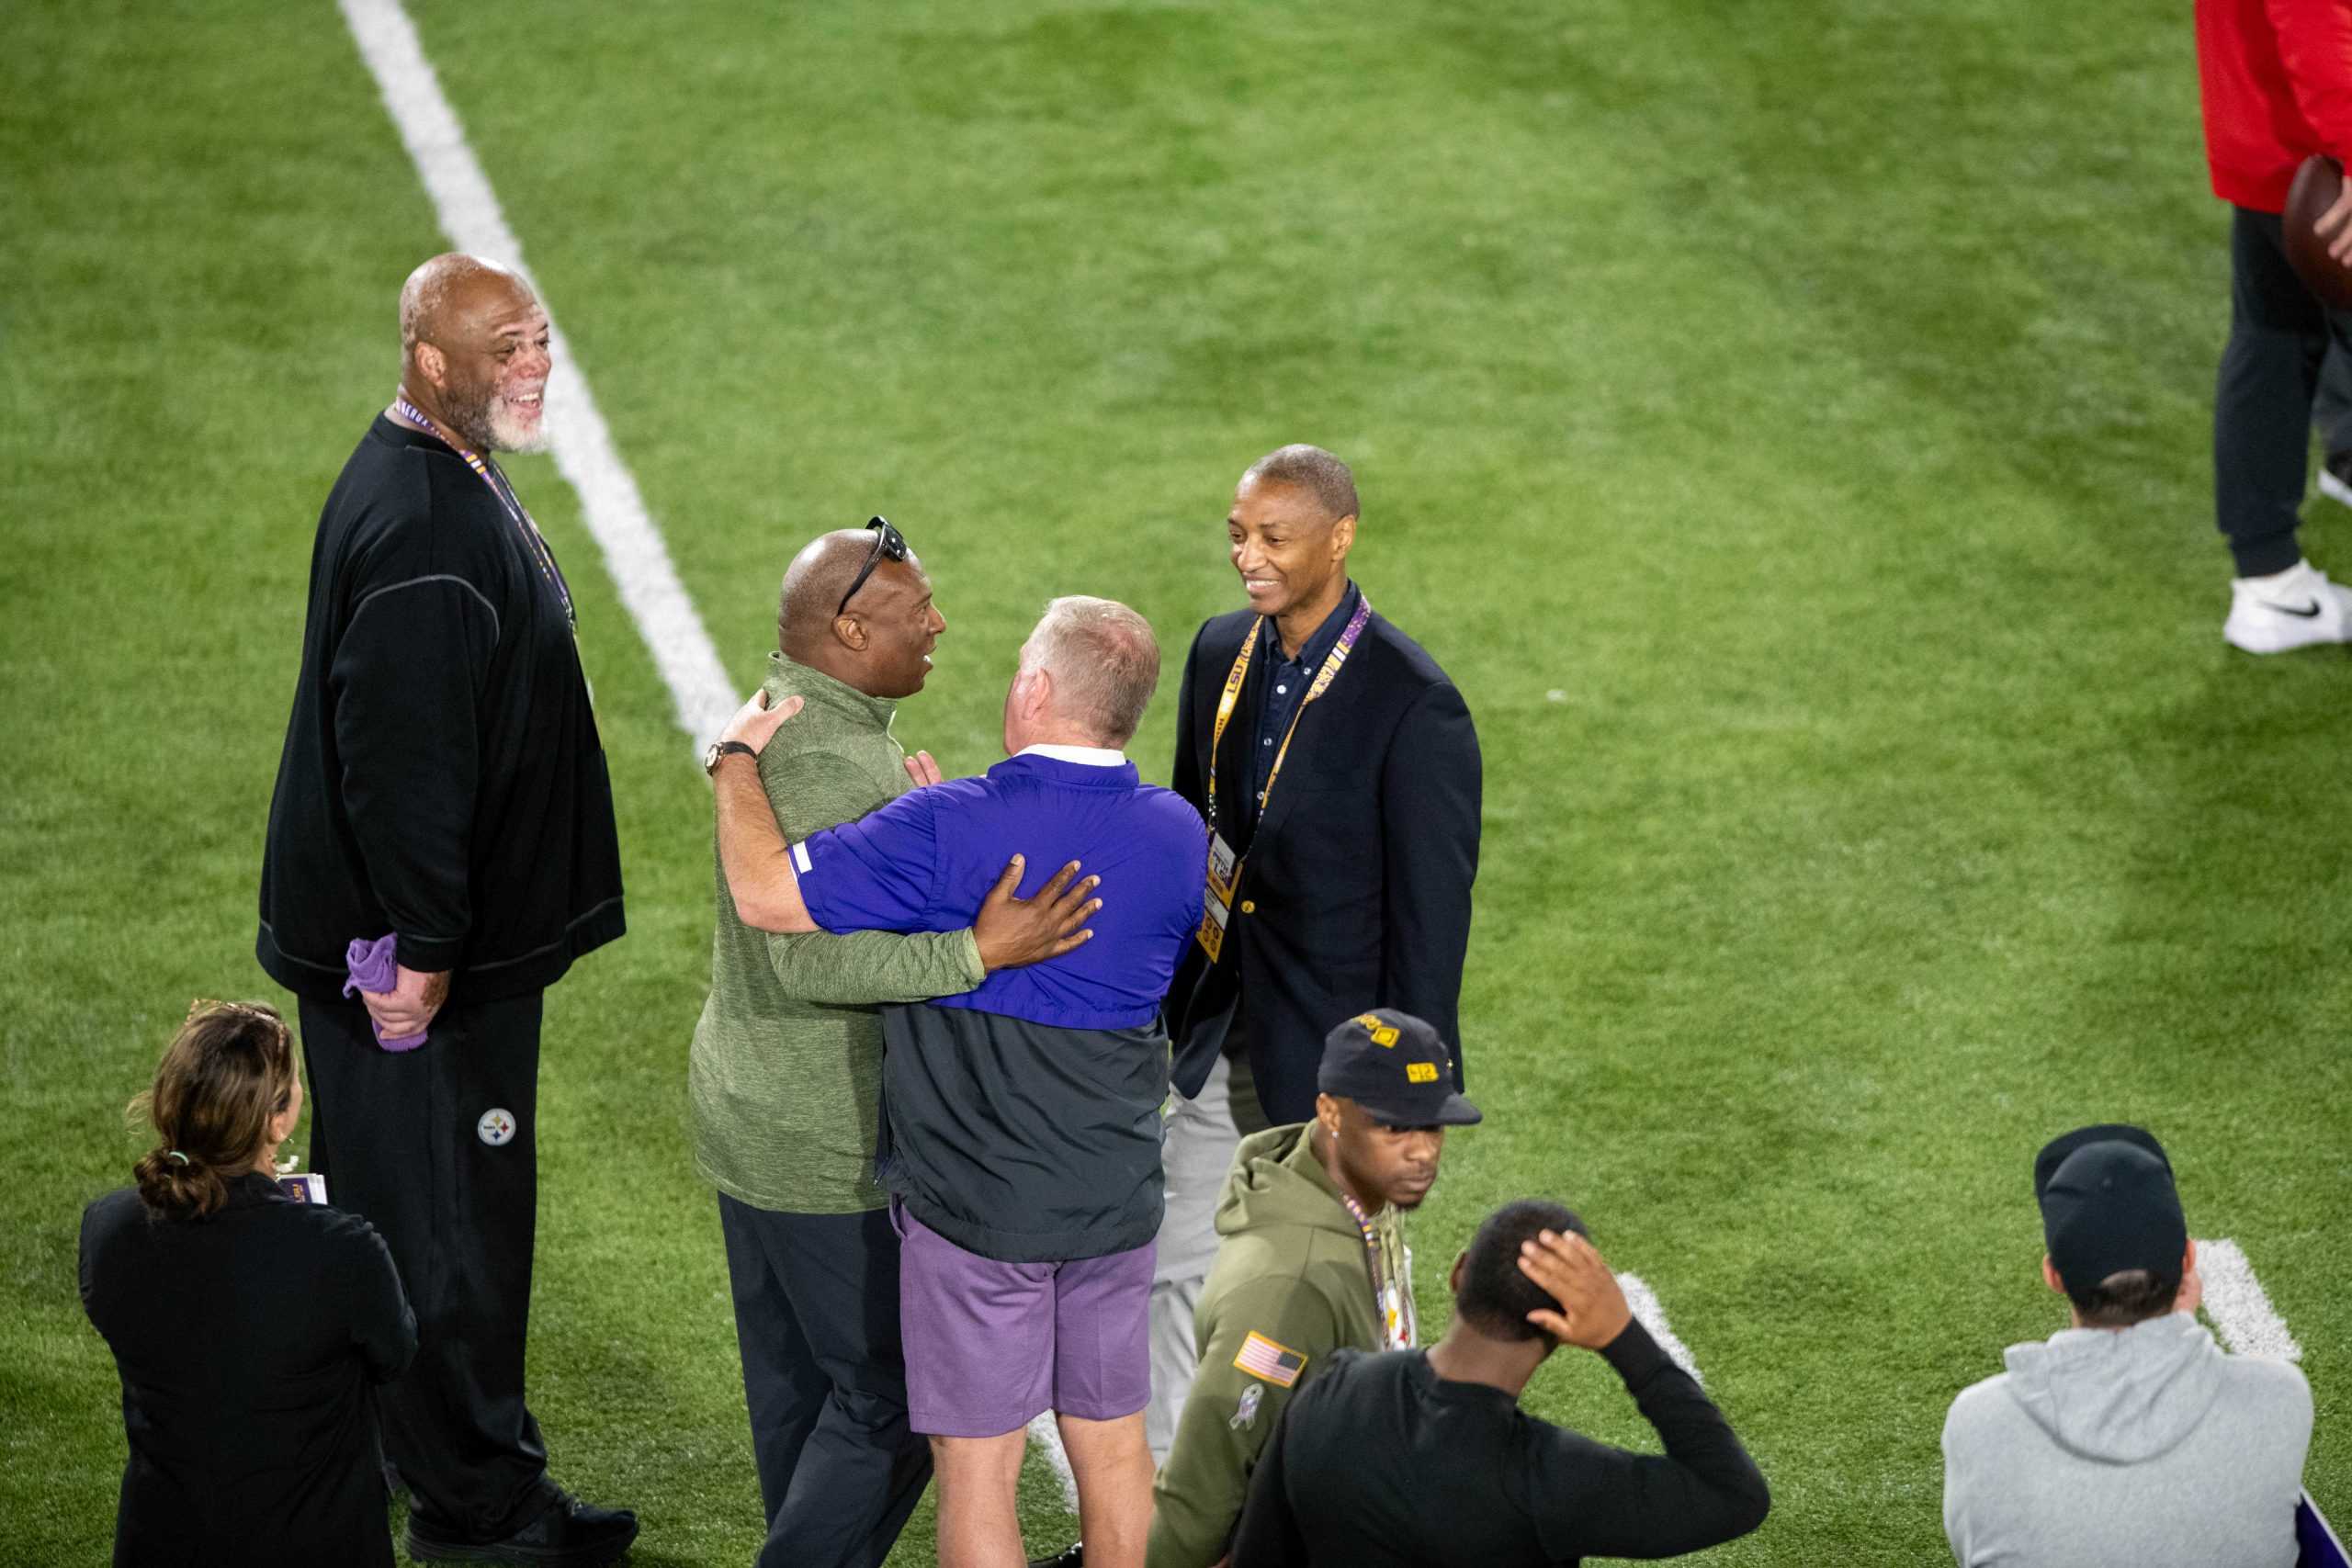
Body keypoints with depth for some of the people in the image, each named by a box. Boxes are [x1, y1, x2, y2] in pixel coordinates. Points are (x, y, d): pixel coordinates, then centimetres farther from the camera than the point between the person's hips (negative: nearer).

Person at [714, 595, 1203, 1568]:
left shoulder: (949, 833, -20)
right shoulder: (1175, 835, -3)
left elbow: (764, 894, -19)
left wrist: (740, 761, -4)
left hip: (975, 1206, -5)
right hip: (1117, 1197, 5)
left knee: (979, 1466, 5)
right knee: (1113, 1447, 17)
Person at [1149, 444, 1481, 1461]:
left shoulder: (1413, 705, -20)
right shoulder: (1221, 654, 1)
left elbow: (1433, 914, -17)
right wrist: (1168, 1005, 13)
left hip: (1337, 1052, -7)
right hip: (1222, 1038, 7)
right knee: (1179, 1269, 13)